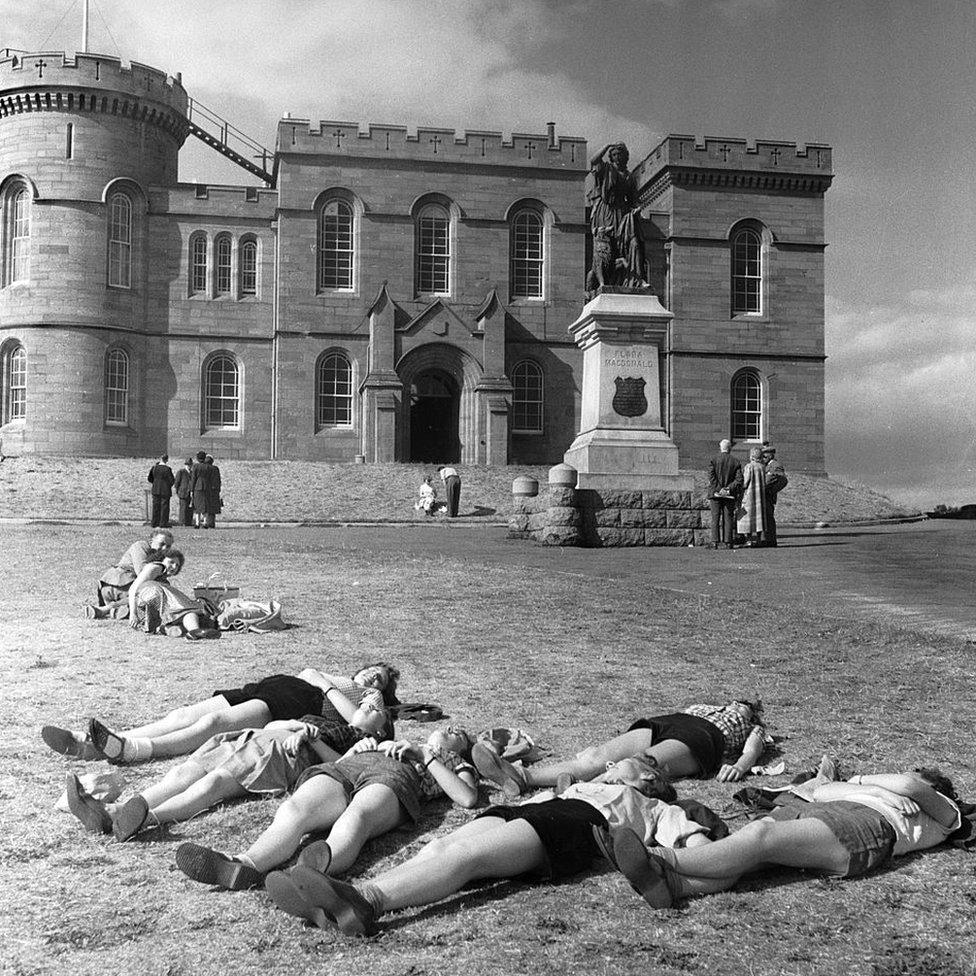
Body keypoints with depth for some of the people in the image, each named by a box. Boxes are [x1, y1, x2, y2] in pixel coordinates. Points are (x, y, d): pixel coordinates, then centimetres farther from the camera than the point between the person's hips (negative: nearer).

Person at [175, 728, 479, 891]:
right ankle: (244, 865, -59)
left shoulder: (453, 761, 34)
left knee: (355, 817, -41)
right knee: (292, 810, -31)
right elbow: (336, 764, 36)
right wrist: (357, 748, 18)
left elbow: (468, 799, 10)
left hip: (392, 781, -4)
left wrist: (424, 756, 11)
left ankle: (324, 863, -73)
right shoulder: (393, 743, 46)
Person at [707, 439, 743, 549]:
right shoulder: (736, 461, 4)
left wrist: (718, 490, -9)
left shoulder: (713, 460, -1)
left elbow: (711, 478, -9)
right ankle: (728, 542, 4)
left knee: (715, 519, 2)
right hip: (730, 495, 1)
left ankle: (715, 542, -3)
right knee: (728, 519, 6)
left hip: (715, 494, -1)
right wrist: (728, 489, -6)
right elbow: (739, 479, -3)